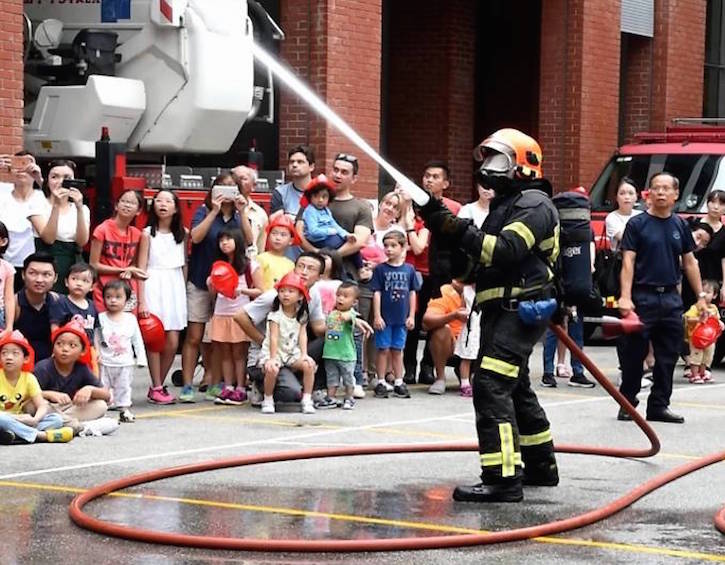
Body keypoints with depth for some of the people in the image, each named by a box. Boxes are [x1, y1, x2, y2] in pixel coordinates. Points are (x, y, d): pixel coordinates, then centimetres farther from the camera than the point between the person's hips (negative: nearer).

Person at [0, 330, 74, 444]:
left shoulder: (29, 378, 2)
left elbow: (42, 406, -4)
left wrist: (35, 420, -25)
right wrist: (15, 417, -27)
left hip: (21, 421, 4)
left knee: (56, 419, -14)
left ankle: (15, 434, -37)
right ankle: (41, 435, -34)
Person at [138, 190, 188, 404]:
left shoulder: (182, 233, 10)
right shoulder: (148, 233, 1)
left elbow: (185, 264, 14)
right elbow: (142, 268, -2)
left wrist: (184, 291, 4)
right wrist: (141, 301, -9)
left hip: (175, 285, 3)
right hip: (154, 284, -3)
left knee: (172, 342, -1)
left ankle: (159, 385, 13)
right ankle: (156, 389, 0)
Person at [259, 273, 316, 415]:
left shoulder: (302, 315, 3)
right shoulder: (275, 314, -11)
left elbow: (302, 335, -3)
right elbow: (274, 338, -19)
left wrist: (304, 354, -17)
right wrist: (273, 358, -27)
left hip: (293, 352, 4)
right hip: (273, 351, -4)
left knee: (309, 365, -22)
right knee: (272, 369, -34)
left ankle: (306, 400, -11)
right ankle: (268, 400, -10)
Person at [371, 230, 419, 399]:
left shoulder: (409, 269, 3)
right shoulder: (380, 269, -4)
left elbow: (412, 293, 7)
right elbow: (376, 293, -5)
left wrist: (411, 316, 4)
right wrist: (377, 316, -9)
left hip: (401, 318, 2)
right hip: (384, 317, -2)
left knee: (397, 350, 11)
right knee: (383, 349, 2)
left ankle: (398, 382, 17)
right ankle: (381, 382, 8)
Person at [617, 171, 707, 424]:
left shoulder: (680, 226, 11)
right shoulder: (637, 224, -2)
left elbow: (689, 262, 17)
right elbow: (628, 262, -7)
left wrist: (700, 296, 13)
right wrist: (625, 297, -16)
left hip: (671, 298, 4)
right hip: (643, 296, -4)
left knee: (668, 356, 6)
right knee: (634, 354, -1)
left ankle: (659, 405, 14)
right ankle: (627, 403, 8)